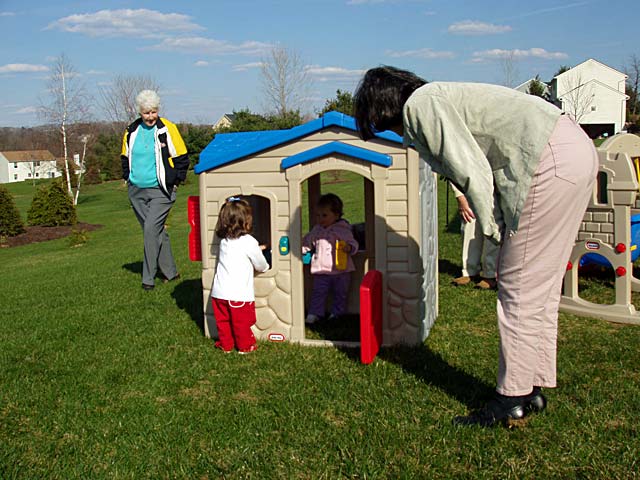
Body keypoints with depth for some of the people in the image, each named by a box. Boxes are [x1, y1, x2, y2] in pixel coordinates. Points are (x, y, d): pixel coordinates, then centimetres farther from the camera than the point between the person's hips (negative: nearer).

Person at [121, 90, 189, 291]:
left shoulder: (167, 129, -6)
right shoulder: (131, 131, 6)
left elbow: (182, 158, 0)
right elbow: (125, 158, 22)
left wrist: (175, 182, -2)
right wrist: (128, 178, 12)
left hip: (161, 191, -5)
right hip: (136, 191, 5)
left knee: (151, 230, -15)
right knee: (157, 231, 11)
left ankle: (148, 277, -6)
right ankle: (170, 272, 24)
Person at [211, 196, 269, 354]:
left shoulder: (224, 240, 6)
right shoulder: (249, 242, -12)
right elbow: (260, 265, 0)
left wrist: (257, 249, 33)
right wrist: (265, 267, 23)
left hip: (219, 292, 5)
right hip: (239, 293, -5)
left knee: (223, 319, 18)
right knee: (242, 322, 11)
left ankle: (225, 344, 29)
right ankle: (245, 346, 24)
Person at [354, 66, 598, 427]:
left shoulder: (420, 105, -6)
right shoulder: (437, 97, 23)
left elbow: (471, 170, -14)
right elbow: (479, 162, 17)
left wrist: (492, 228, -4)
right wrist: (497, 223, 10)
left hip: (551, 162, -10)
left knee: (520, 288, -3)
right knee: (541, 287, 14)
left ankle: (512, 401, 6)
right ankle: (535, 389, 24)